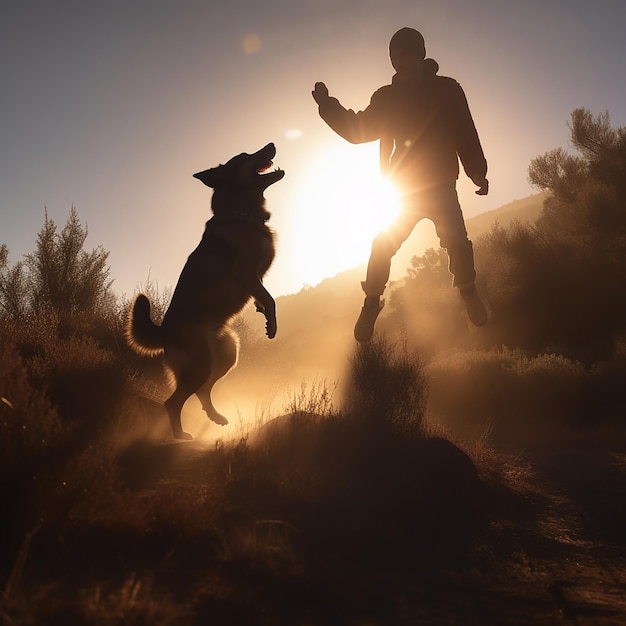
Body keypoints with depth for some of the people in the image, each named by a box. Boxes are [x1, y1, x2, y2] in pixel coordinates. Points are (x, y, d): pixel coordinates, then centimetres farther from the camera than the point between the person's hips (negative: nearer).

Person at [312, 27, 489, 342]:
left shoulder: (447, 90, -1)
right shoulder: (386, 97, 4)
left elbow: (466, 135, -2)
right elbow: (357, 130, 6)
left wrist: (478, 174, -8)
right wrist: (328, 105, -5)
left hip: (441, 188, -2)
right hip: (403, 190, 2)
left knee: (457, 244, -15)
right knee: (382, 246, -7)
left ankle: (468, 294, 10)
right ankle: (372, 303, 9)